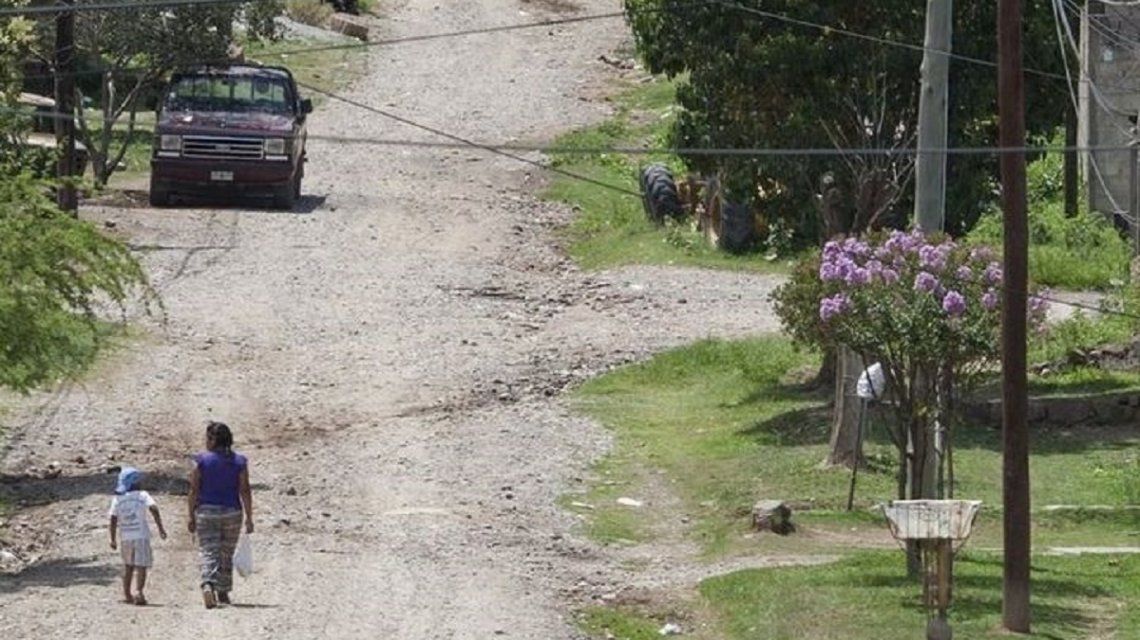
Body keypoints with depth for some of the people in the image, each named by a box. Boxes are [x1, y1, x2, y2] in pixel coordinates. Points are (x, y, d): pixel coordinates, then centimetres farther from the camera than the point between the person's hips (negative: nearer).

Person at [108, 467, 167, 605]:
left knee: (128, 565, 19)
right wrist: (160, 527, -14)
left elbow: (113, 519, 2)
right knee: (141, 565, -2)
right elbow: (153, 508, -17)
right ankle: (139, 592, -19)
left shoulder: (117, 498, 4)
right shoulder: (142, 496, -3)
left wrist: (113, 539, 8)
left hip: (124, 537, 3)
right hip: (141, 536, -3)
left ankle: (126, 594, 19)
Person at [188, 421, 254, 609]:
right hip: (232, 512, 2)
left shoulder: (201, 461, -5)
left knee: (208, 552, -5)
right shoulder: (239, 462, 0)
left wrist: (192, 517, 3)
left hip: (206, 511, -2)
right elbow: (245, 491, -3)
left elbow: (194, 490, -4)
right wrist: (249, 518, 0)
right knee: (227, 554, 15)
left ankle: (208, 585, -29)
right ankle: (223, 592, 21)